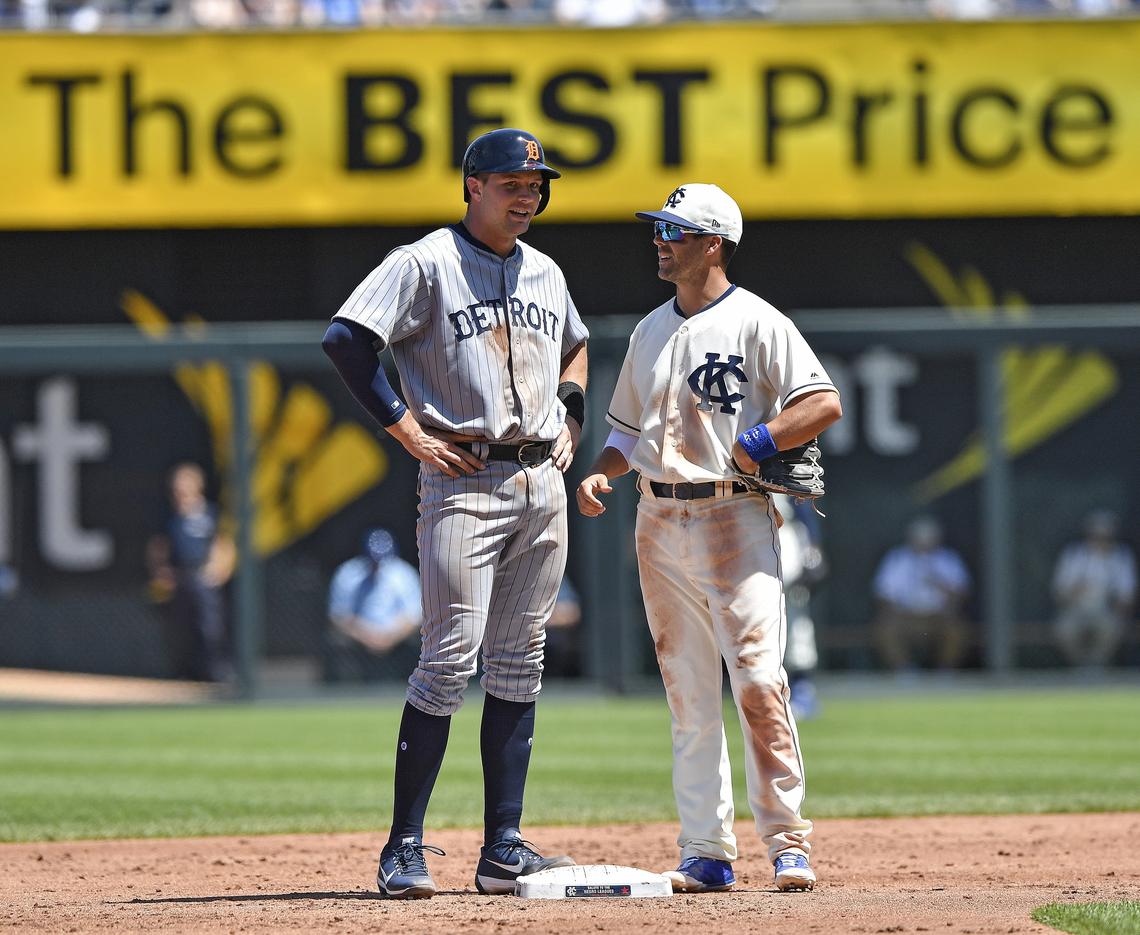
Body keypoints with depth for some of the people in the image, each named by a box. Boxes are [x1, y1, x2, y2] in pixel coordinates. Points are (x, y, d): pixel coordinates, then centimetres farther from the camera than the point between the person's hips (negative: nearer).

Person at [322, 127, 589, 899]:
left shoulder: (545, 273, 16)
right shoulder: (426, 264, -5)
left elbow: (575, 346, 35)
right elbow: (346, 340, -12)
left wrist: (571, 421, 17)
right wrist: (409, 430, -13)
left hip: (542, 482, 7)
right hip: (465, 480, -7)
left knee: (519, 663, 6)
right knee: (451, 657, -12)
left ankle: (503, 849, 8)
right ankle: (405, 849, -9)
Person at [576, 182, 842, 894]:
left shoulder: (756, 323, -5)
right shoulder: (651, 332, 17)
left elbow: (825, 404, -12)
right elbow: (629, 427, 23)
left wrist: (758, 440, -21)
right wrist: (600, 473, 5)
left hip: (734, 521, -6)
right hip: (660, 527, 6)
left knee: (758, 682, -13)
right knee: (689, 698, 6)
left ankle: (789, 842, -8)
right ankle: (707, 854, 8)